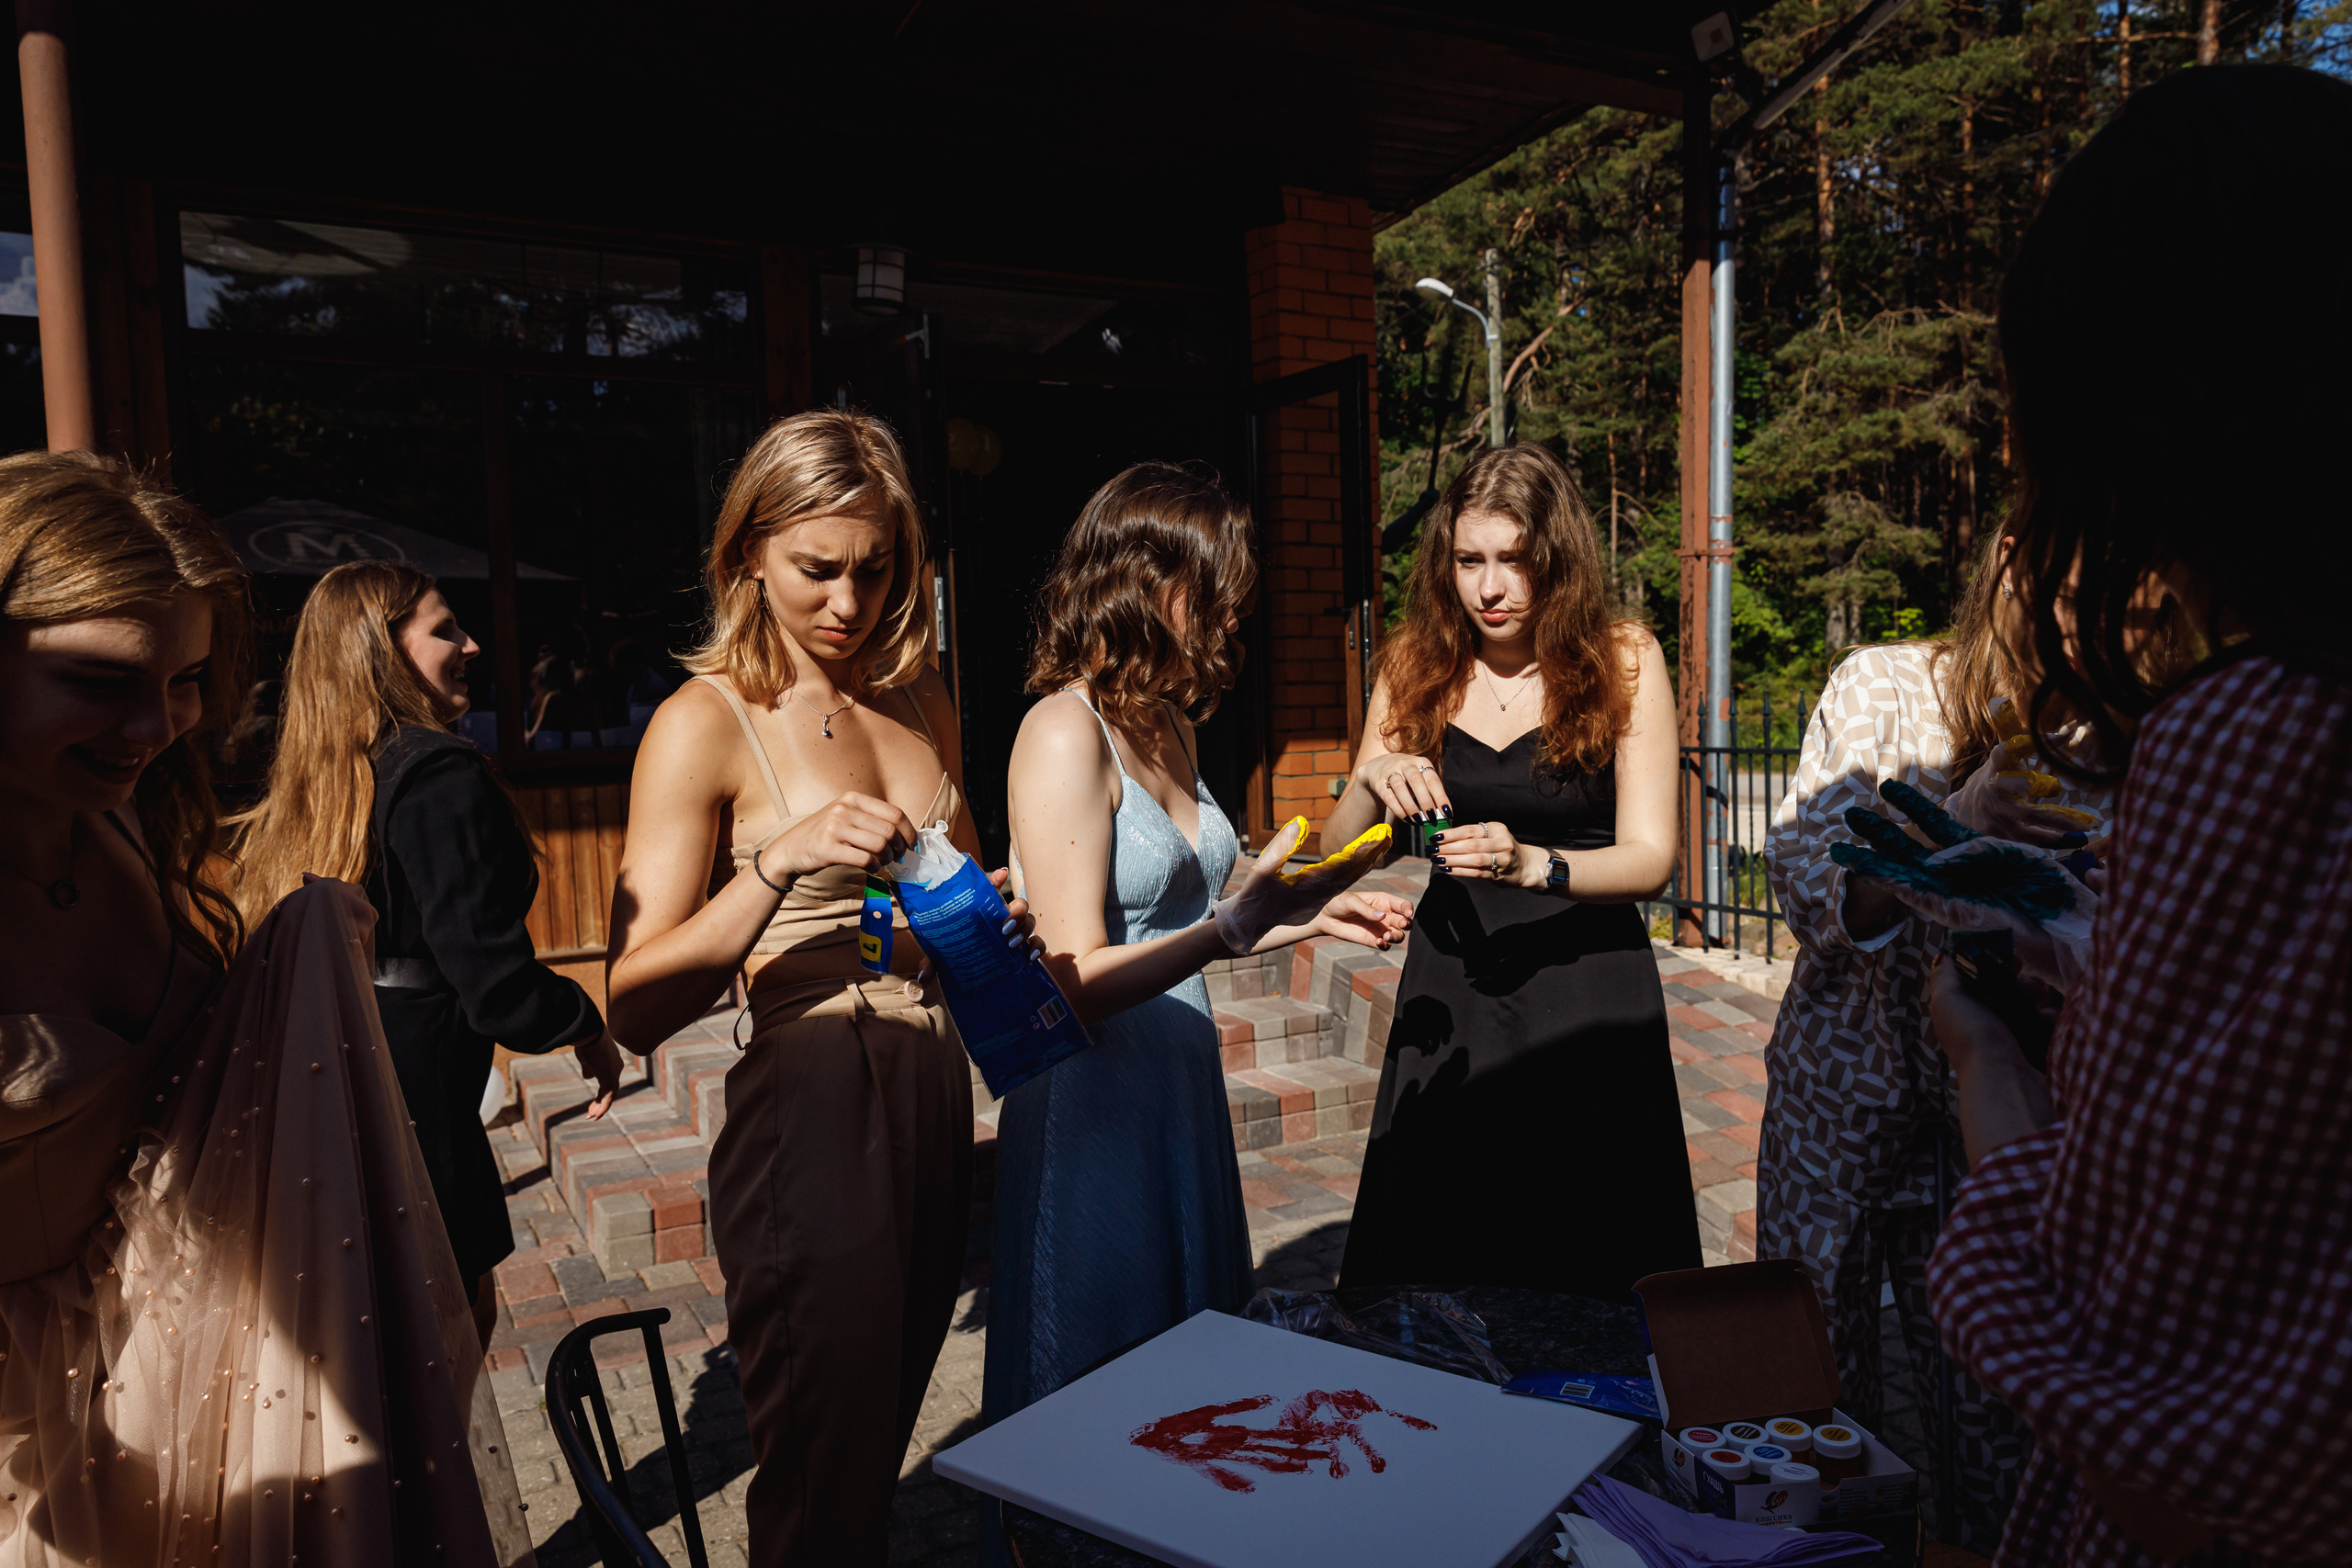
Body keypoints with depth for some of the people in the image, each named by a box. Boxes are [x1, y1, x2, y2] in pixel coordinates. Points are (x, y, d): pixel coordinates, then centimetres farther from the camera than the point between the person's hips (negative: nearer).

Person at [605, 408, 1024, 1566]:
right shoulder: (704, 723, -8)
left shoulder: (920, 703, 10)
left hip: (936, 1101, 6)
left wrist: (988, 919, 0)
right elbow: (637, 1006, -13)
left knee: (881, 1452, 20)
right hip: (810, 1111, -6)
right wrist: (779, 860, -26)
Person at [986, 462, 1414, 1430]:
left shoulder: (1167, 726, 10)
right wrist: (1234, 930, -31)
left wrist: (1312, 915, 9)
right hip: (1094, 1105, -8)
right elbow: (1078, 979, -21)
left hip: (1181, 1093, 8)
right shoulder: (1065, 733, -17)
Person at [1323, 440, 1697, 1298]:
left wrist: (1531, 865, -26)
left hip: (1587, 992, -2)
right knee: (1431, 1261, 8)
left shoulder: (1623, 660, -3)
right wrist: (1370, 785, -17)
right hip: (1450, 999, 2)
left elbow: (1649, 858, -8)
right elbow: (1335, 856, 5)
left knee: (1591, 1272, 4)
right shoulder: (1416, 665, 4)